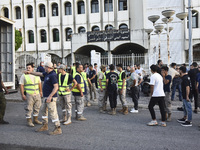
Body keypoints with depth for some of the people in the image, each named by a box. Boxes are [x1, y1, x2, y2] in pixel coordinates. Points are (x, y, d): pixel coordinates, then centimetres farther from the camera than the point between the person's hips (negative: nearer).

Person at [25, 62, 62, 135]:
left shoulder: (53, 75, -19)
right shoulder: (47, 73, 11)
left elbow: (56, 87, -25)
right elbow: (39, 74, 26)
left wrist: (50, 96, -30)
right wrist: (30, 72, 29)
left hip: (51, 97, -10)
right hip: (46, 97, 10)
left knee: (53, 113, -7)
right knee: (43, 110, 20)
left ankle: (58, 129, 0)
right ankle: (45, 126, 33)